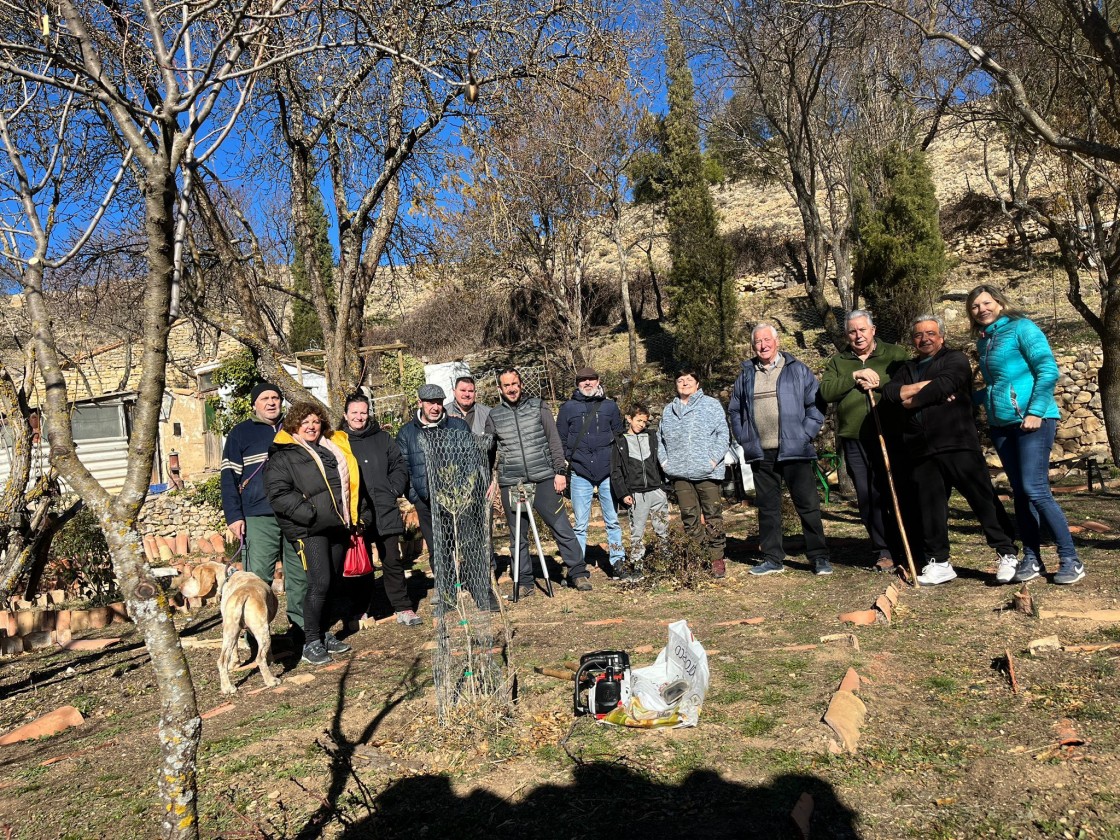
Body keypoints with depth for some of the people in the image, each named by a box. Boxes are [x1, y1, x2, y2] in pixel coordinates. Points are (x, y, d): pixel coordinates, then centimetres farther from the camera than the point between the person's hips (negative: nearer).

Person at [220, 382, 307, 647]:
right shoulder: (240, 433, 5)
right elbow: (229, 477, 1)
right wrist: (234, 516, -8)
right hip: (258, 518, -3)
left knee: (301, 575, 7)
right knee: (258, 577, -6)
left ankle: (300, 629, 18)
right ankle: (257, 638, 3)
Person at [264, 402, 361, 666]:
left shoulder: (332, 449, 18)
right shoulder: (283, 455, -3)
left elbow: (350, 483, 27)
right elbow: (279, 493, -14)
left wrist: (359, 513, 19)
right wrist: (309, 514, -21)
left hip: (338, 526, 7)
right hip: (310, 530, -7)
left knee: (335, 583, 10)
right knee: (320, 583, -13)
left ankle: (325, 633, 23)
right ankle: (311, 642, -2)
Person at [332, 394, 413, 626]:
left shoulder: (382, 438, 10)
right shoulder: (336, 441, 2)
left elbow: (399, 466, 13)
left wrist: (394, 490, 1)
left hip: (385, 511, 1)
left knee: (392, 561, 4)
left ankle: (402, 608, 12)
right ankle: (361, 612, 20)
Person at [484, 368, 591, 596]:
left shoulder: (538, 406, 5)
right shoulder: (494, 416, 8)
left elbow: (554, 440, 3)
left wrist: (559, 471, -3)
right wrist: (491, 478, 8)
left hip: (543, 479, -1)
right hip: (511, 484, 2)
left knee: (562, 528, -2)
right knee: (518, 536, 7)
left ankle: (579, 573, 10)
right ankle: (524, 583, 18)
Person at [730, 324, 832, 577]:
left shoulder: (798, 371, 3)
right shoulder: (745, 376, 13)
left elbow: (816, 404, 0)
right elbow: (735, 410, 19)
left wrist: (804, 435, -8)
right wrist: (744, 439, 8)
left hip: (794, 451, -3)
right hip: (760, 453, 3)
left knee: (808, 505, -1)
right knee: (767, 508, 8)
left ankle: (819, 558, 9)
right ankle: (773, 559, 17)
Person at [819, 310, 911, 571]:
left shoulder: (895, 354, 8)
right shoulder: (838, 362, 14)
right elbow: (826, 392, -1)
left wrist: (879, 382, -15)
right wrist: (854, 376, -10)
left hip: (891, 436, -2)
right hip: (854, 440, 2)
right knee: (868, 497, 3)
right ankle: (883, 551, 13)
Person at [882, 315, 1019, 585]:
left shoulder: (955, 360, 6)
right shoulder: (908, 369, 22)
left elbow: (944, 385, -15)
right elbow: (890, 391, 2)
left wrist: (911, 399, -3)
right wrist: (926, 385, -9)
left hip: (959, 445, -5)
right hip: (922, 452, 5)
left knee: (984, 500, -3)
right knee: (930, 508, 8)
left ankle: (1008, 554, 6)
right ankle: (938, 563, 17)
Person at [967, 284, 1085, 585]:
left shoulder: (1021, 328, -4)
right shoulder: (983, 341, 16)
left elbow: (1048, 370, -12)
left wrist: (1035, 412, -17)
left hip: (1033, 421, -7)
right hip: (1001, 425, 7)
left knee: (1035, 489, -12)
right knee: (1020, 492, 7)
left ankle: (1070, 559, -1)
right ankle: (1031, 559, 14)